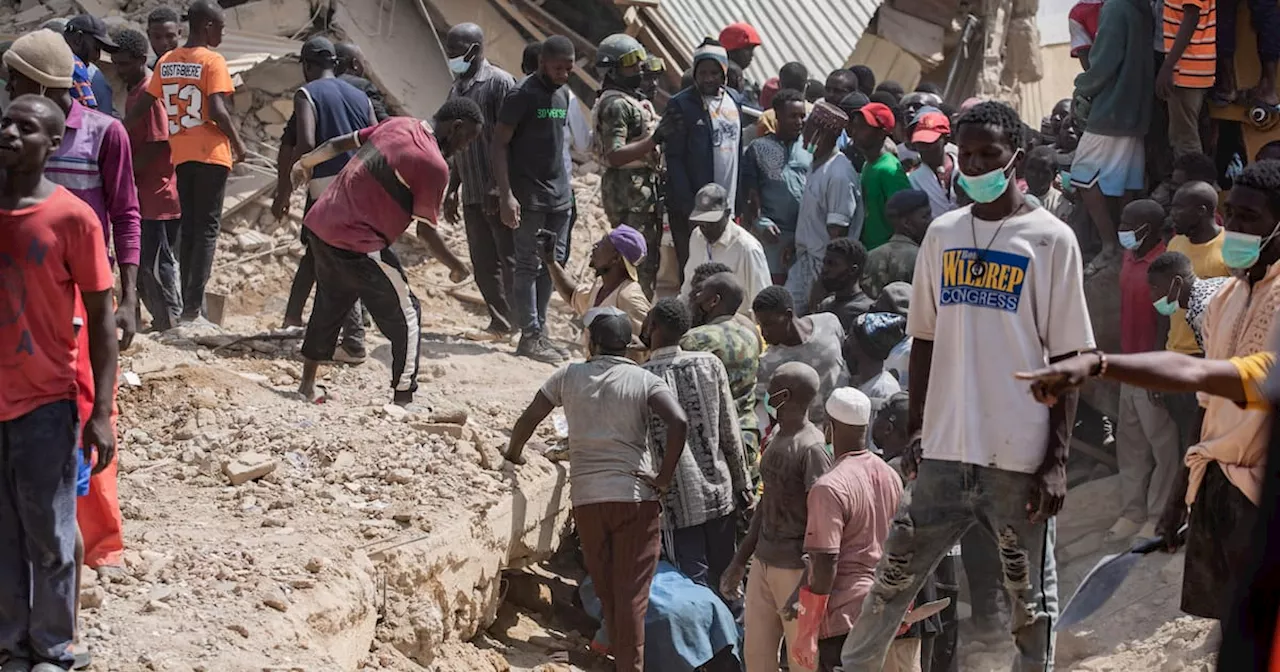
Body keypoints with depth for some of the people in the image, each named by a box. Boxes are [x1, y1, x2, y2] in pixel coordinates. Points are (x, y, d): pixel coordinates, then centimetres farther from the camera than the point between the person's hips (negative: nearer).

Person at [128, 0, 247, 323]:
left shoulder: (166, 62, 8)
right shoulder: (212, 61, -10)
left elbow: (143, 104, 6)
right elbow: (218, 109, -18)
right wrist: (237, 142, -6)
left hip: (180, 154, 6)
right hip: (211, 153, -6)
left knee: (189, 228, 13)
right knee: (207, 228, -3)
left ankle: (188, 303, 10)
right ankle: (194, 305, -11)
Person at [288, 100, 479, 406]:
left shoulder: (399, 125, 9)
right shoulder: (434, 166, -15)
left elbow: (340, 143, 19)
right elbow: (426, 231, -11)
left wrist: (306, 162, 36)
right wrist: (456, 266, 4)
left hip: (320, 224, 9)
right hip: (358, 244, -9)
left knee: (329, 306, 24)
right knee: (404, 316, 3)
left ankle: (307, 386, 32)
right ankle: (403, 399, 5)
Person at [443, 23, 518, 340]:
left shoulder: (500, 82, -9)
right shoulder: (457, 88, 15)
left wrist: (498, 188, -19)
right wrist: (452, 190, 18)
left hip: (498, 193, -8)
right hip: (472, 194, 8)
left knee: (509, 260, -5)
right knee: (483, 264, 8)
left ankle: (519, 323, -1)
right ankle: (499, 323, 13)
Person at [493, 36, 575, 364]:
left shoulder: (563, 94, 12)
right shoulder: (522, 95, -11)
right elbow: (499, 144, -13)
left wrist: (565, 185, 15)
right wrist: (506, 195, -20)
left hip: (559, 195, 8)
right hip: (529, 197, -8)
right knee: (528, 265, -3)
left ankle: (541, 331, 14)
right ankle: (530, 336, -1)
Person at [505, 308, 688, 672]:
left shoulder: (570, 375, 6)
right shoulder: (645, 381, -1)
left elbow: (528, 419, 6)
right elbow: (679, 422, -17)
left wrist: (513, 454, 26)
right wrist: (664, 478, -7)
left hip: (586, 499, 2)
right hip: (636, 496, -2)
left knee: (606, 591, 16)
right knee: (632, 594, -2)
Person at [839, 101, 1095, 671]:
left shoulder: (1050, 240, -4)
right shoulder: (942, 234, 9)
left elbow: (1066, 357, -5)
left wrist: (1057, 460, -9)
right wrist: (916, 431, 11)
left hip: (1020, 455, -4)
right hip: (945, 448, 4)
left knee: (1029, 592, 5)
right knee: (895, 575, 8)